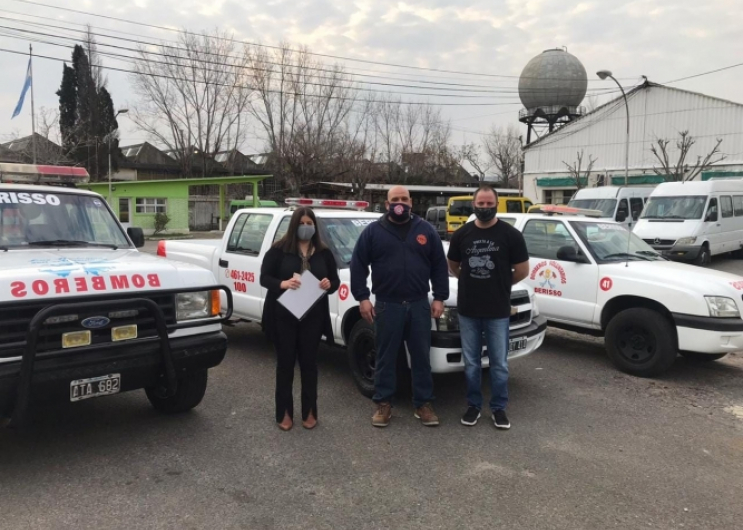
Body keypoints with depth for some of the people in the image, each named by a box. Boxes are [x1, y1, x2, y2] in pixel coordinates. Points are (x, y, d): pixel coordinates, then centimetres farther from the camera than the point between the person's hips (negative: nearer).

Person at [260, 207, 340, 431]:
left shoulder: (324, 253, 7)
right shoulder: (279, 250, -3)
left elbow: (335, 280, 11)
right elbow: (264, 277, -5)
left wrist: (329, 284, -14)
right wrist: (282, 283, -25)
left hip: (313, 317, 2)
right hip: (283, 315, -2)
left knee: (309, 363, 9)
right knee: (285, 363, 6)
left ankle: (309, 412, 21)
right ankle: (284, 413, 17)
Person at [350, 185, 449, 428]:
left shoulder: (426, 230, 7)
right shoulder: (373, 231, 1)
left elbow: (439, 266, 7)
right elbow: (358, 266, 1)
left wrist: (439, 298, 1)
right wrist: (362, 298, -6)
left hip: (419, 305, 2)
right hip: (386, 306, -1)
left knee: (421, 357, 8)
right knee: (386, 357, 7)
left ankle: (423, 404, 19)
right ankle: (383, 404, 19)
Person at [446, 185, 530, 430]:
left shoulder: (511, 235, -5)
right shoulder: (461, 234, 3)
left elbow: (523, 270, 0)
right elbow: (453, 265, 15)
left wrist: (501, 285, 9)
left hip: (498, 311, -2)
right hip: (467, 310, 2)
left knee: (499, 364, 8)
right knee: (471, 363, 12)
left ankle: (499, 408, 22)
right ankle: (473, 405, 26)